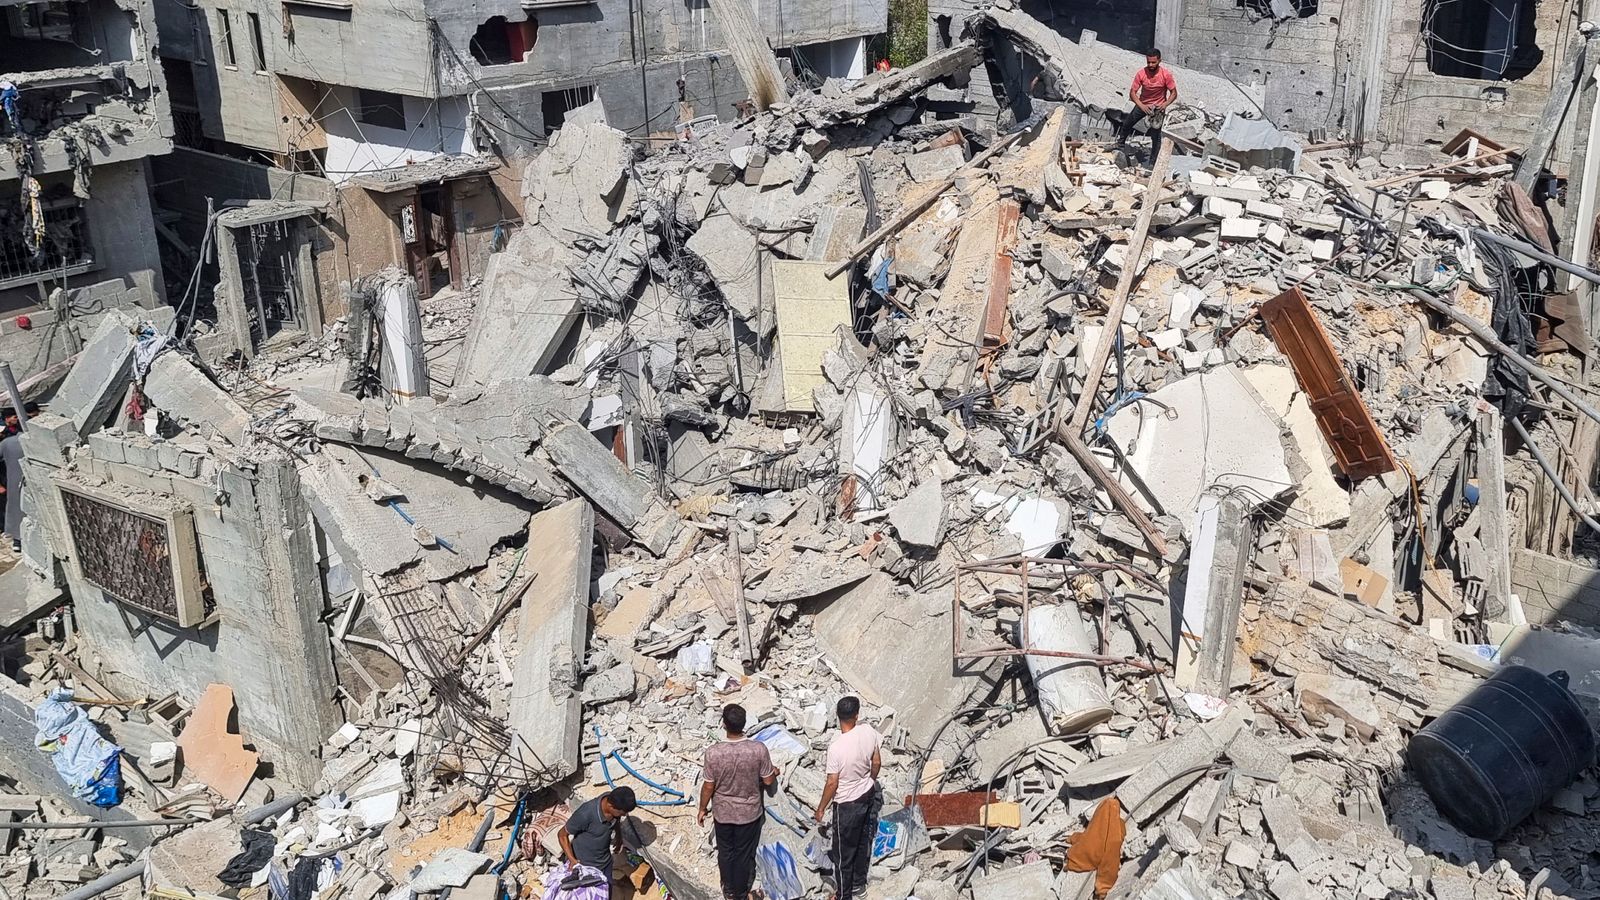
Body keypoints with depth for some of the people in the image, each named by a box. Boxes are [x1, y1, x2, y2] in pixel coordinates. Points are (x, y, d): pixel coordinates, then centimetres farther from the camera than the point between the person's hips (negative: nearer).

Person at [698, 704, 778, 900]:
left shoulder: (713, 752, -25)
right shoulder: (759, 749, -24)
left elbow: (708, 787, -13)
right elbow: (768, 781, -10)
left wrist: (702, 809, 4)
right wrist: (774, 772, 14)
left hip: (723, 812, 0)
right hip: (749, 811, 0)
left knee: (725, 852, 24)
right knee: (744, 854, 20)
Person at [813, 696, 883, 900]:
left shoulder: (836, 747, -31)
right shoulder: (869, 732, -15)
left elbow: (832, 784, -21)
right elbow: (877, 763, 0)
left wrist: (821, 808, -6)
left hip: (847, 804, -6)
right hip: (868, 796, 6)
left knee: (844, 852, 11)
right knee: (863, 843, 25)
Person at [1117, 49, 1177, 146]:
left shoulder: (1166, 74, -20)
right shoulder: (1141, 74, -18)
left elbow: (1174, 93, -12)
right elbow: (1132, 93, -13)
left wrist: (1165, 104, -30)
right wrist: (1142, 106, -27)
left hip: (1158, 107, -3)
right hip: (1142, 104, 3)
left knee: (1155, 134, -6)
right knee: (1126, 124, 12)